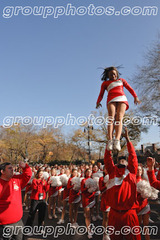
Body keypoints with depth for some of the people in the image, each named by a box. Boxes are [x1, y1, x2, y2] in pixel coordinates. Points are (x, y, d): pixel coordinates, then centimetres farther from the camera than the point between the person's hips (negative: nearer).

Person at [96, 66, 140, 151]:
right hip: (111, 100, 0)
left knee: (119, 118, -25)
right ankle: (110, 140, -40)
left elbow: (130, 89, 24)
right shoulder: (105, 83, 30)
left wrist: (135, 97, 6)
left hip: (121, 99, 1)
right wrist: (98, 102, -2)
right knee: (111, 118, -26)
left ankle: (117, 140, -43)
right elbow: (101, 94, 19)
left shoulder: (121, 80, 34)